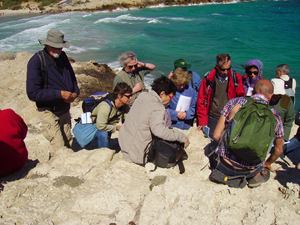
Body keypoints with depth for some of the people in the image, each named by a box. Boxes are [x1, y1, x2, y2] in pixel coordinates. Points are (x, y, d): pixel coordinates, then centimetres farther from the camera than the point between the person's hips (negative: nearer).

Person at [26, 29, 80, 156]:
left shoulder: (63, 57, 4)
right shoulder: (36, 61, -16)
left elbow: (72, 78, 17)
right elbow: (33, 93, -19)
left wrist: (75, 93, -4)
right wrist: (59, 94, -23)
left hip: (64, 110, 6)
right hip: (49, 112, -6)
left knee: (68, 144, 15)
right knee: (59, 148, -6)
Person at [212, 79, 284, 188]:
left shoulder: (234, 102, -5)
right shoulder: (275, 117, -1)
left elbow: (216, 135, -4)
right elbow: (278, 150, 14)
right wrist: (267, 164, 35)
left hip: (224, 165, 0)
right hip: (249, 171, 0)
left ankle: (223, 174, 12)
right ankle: (256, 175, 12)